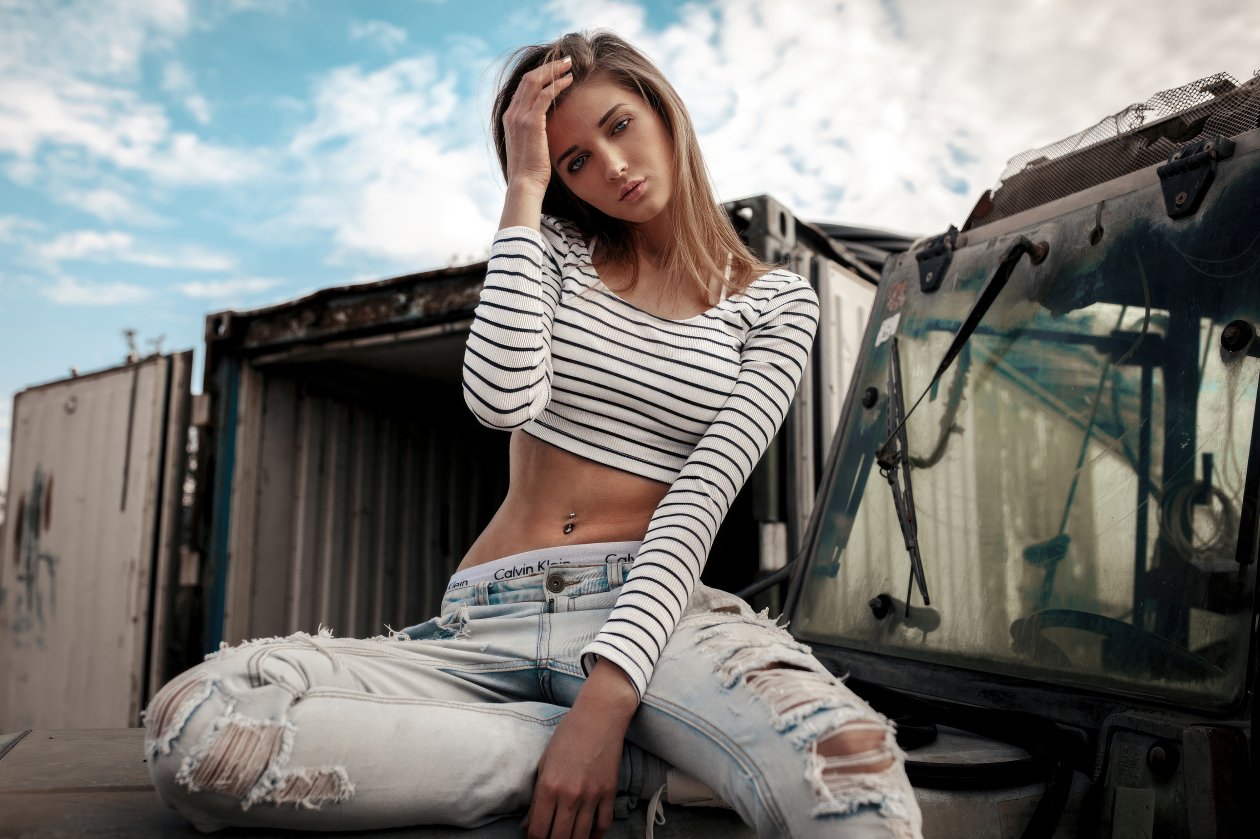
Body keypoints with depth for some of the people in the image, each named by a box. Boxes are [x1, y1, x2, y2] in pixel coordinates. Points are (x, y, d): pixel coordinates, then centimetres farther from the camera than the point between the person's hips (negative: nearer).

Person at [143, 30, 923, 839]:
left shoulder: (775, 302, 10)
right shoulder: (554, 250, 15)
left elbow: (703, 497, -6)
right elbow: (503, 399, -8)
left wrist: (607, 694, -19)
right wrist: (524, 189, -1)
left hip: (648, 608, -3)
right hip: (484, 621, 4)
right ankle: (652, 765, -20)